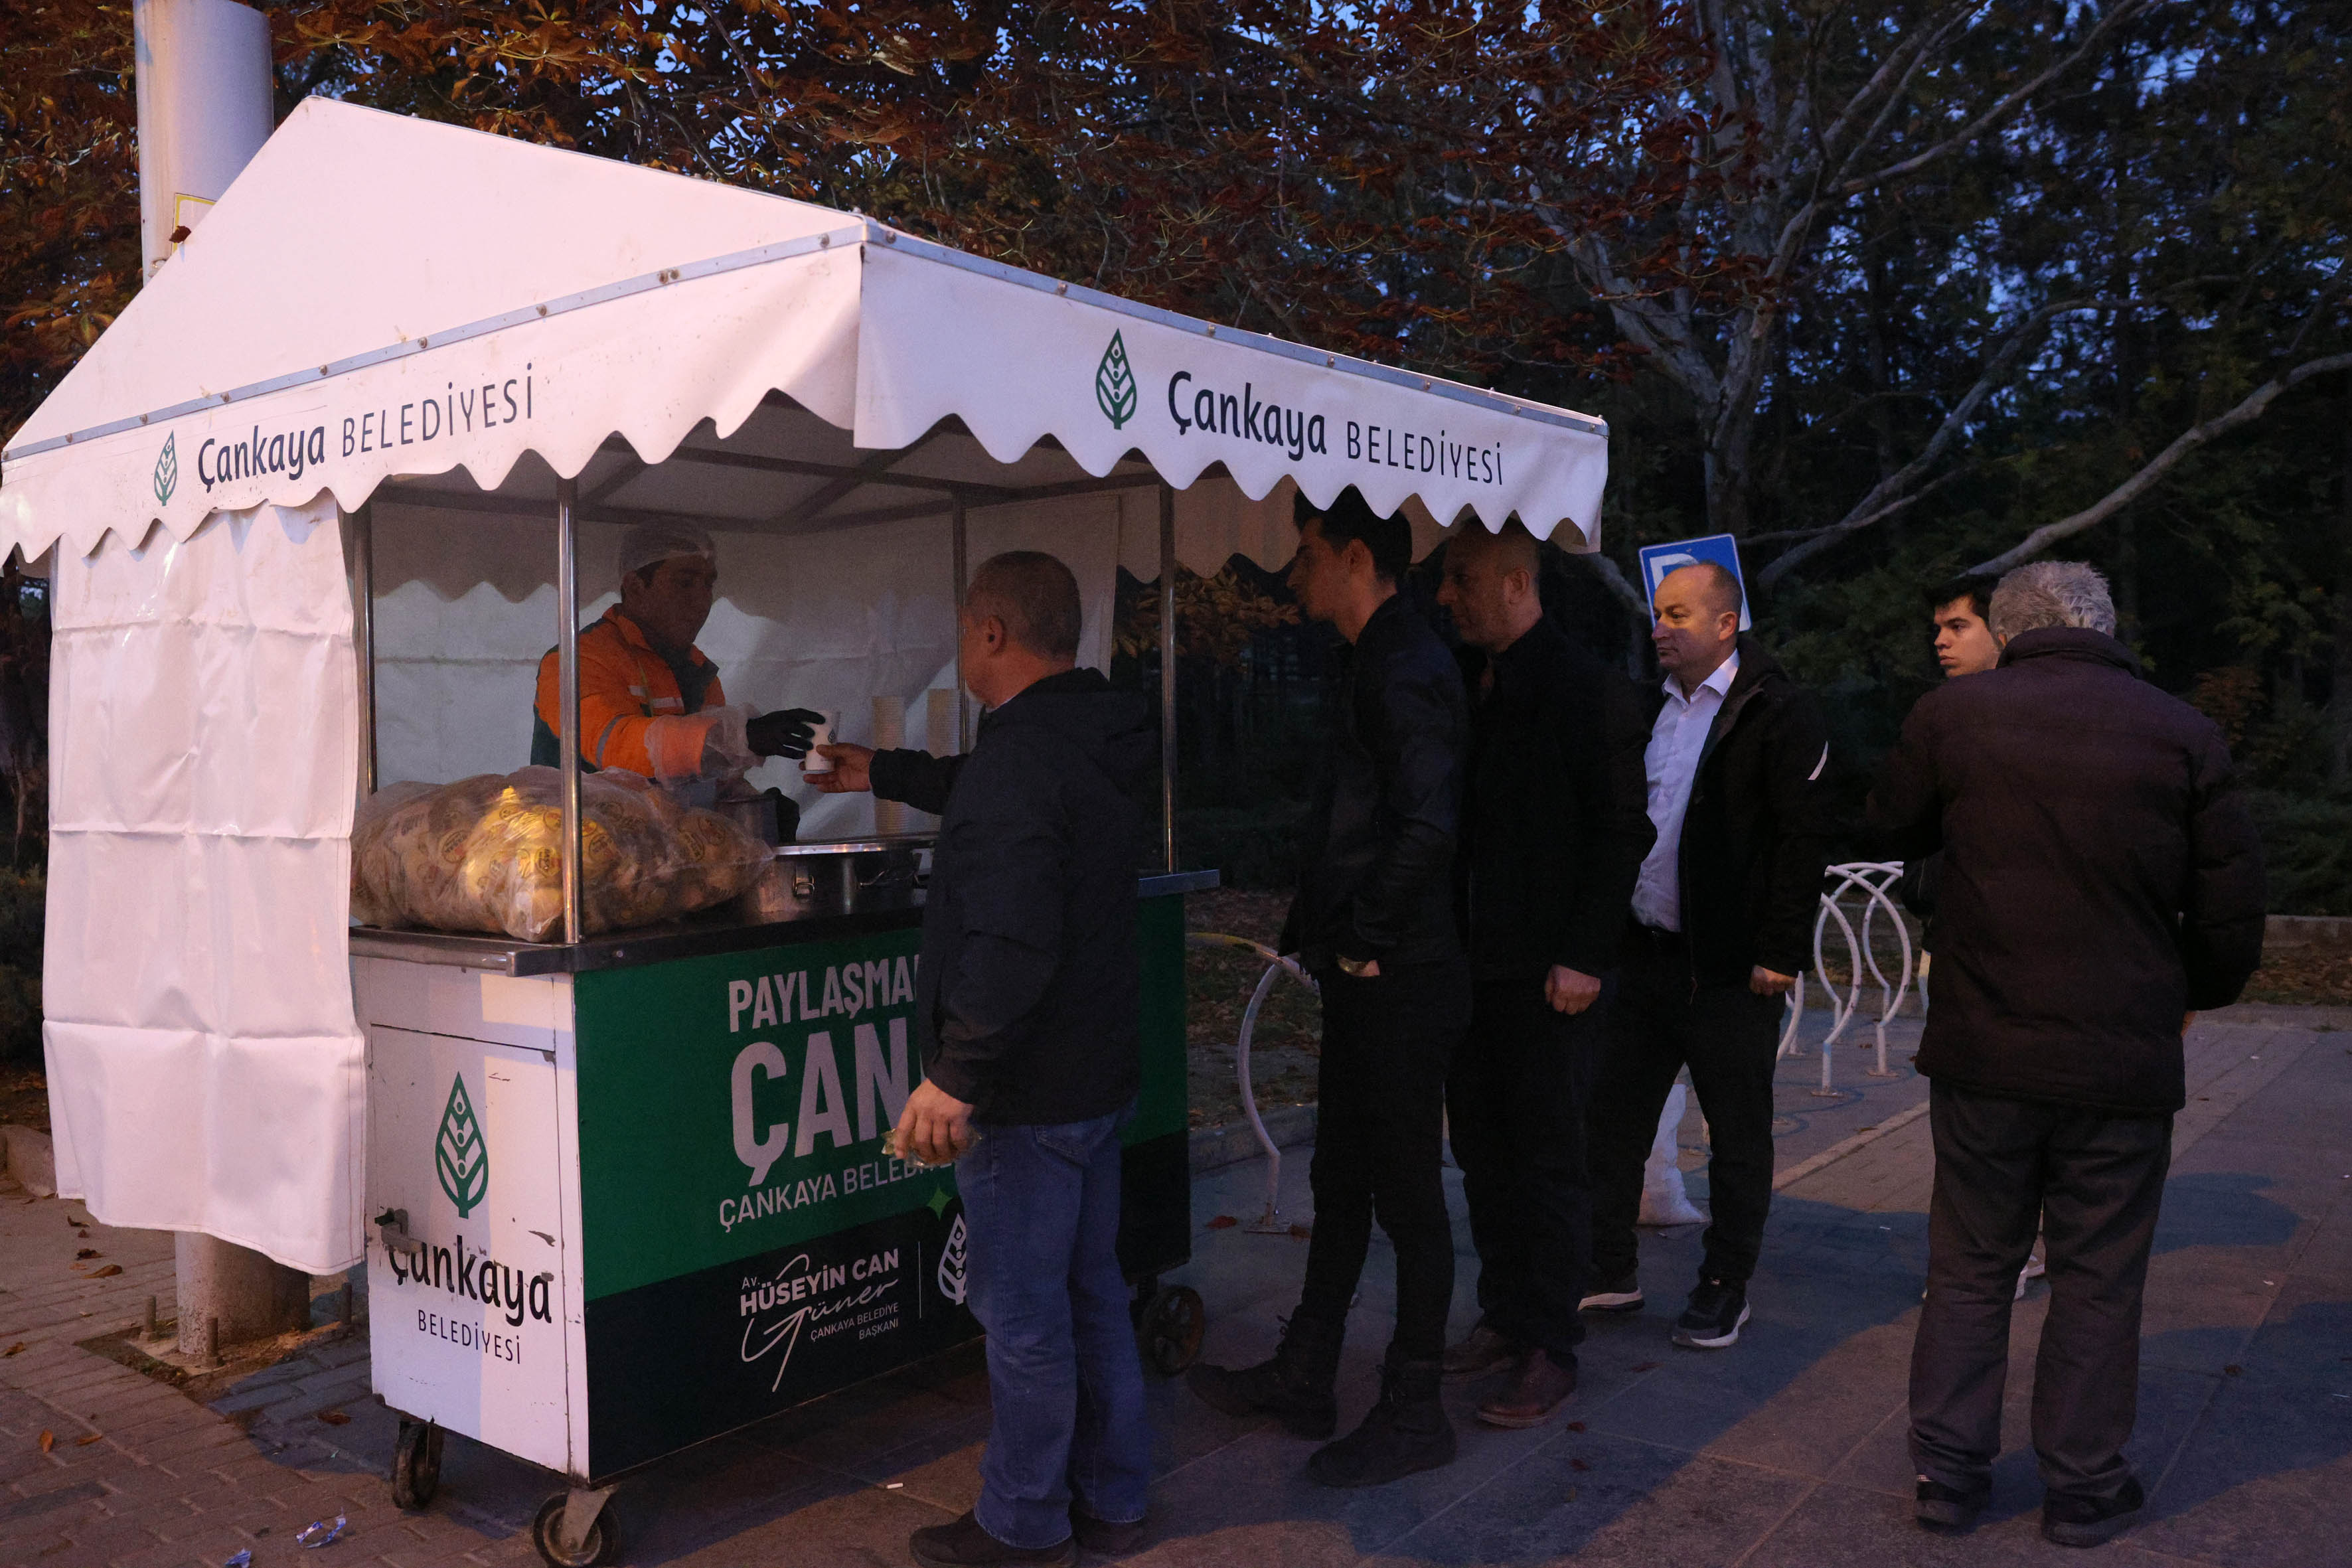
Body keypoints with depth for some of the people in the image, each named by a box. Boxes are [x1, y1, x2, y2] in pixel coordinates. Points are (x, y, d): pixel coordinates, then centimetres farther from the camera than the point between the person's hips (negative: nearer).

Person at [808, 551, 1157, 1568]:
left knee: (1023, 1317, 5)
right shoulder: (1094, 740, 9)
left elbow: (1011, 944, -30)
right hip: (1100, 1073, 10)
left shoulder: (1021, 756, -23)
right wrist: (879, 774, 39)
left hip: (1026, 1096, -10)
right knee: (1092, 1295, 19)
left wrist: (954, 1077, -23)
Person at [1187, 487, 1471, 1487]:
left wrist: (1365, 943, -19)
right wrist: (1324, 935, 15)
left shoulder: (1406, 671, -17)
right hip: (1365, 981, 10)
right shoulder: (1380, 665, 15)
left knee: (1407, 1196, 3)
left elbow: (1428, 825, -29)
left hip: (1399, 984, -10)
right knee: (1341, 1182, 18)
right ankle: (1303, 1380, 32)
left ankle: (1413, 1415, 17)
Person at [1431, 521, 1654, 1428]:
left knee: (1548, 1158, 2)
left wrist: (1584, 957, -16)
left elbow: (1623, 830, -12)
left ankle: (1549, 1350, 14)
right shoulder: (1463, 681, 10)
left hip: (1550, 975, -7)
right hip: (1472, 964, 7)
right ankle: (1504, 1316, 28)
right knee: (1482, 1149, 14)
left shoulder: (1587, 690, -10)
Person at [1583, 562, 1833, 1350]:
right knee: (1613, 1116, 11)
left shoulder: (1778, 714, -9)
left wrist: (1781, 955, -15)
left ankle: (1726, 1286, 22)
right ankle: (1608, 1271, 24)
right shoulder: (1650, 707, 11)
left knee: (1738, 1134, 8)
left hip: (1729, 967, -6)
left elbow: (1803, 840, -12)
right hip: (1644, 952, 7)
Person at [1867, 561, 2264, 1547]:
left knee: (1969, 1269, 14)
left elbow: (1893, 831, 11)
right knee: (2098, 1282, 13)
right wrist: (2191, 992, 17)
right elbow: (2233, 905, -1)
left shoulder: (1951, 716, -5)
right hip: (2126, 1062, 0)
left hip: (1982, 1055, 1)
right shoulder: (2183, 736, -5)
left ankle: (1948, 1469, 22)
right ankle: (2083, 1488, 24)